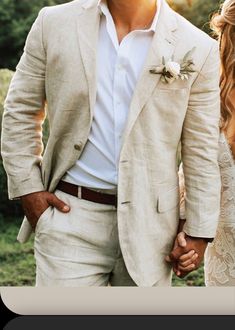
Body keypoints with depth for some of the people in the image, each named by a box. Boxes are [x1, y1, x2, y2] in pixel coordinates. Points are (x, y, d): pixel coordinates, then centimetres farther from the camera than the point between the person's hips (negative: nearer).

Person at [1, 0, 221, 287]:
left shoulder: (198, 50, -3)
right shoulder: (55, 24, 1)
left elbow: (202, 151, 2)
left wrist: (199, 231, 2)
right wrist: (28, 188, 1)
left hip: (149, 223, 0)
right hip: (69, 215, 0)